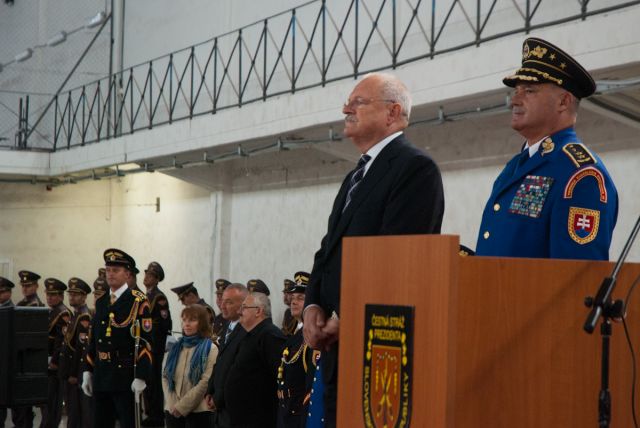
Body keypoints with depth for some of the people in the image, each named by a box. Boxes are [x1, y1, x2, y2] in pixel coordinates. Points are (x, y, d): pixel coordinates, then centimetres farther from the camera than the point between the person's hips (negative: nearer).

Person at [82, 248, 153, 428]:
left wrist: (140, 377, -19)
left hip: (126, 377, -7)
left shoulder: (138, 302, -7)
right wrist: (88, 371, 13)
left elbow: (144, 342, -13)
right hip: (101, 377, 7)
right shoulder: (101, 302, 14)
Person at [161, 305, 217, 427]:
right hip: (173, 411, 5)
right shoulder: (176, 347, 13)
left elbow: (206, 382, -13)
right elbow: (165, 376, 8)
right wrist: (173, 404, -7)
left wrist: (182, 406, -14)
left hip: (198, 411, -5)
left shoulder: (210, 349, -4)